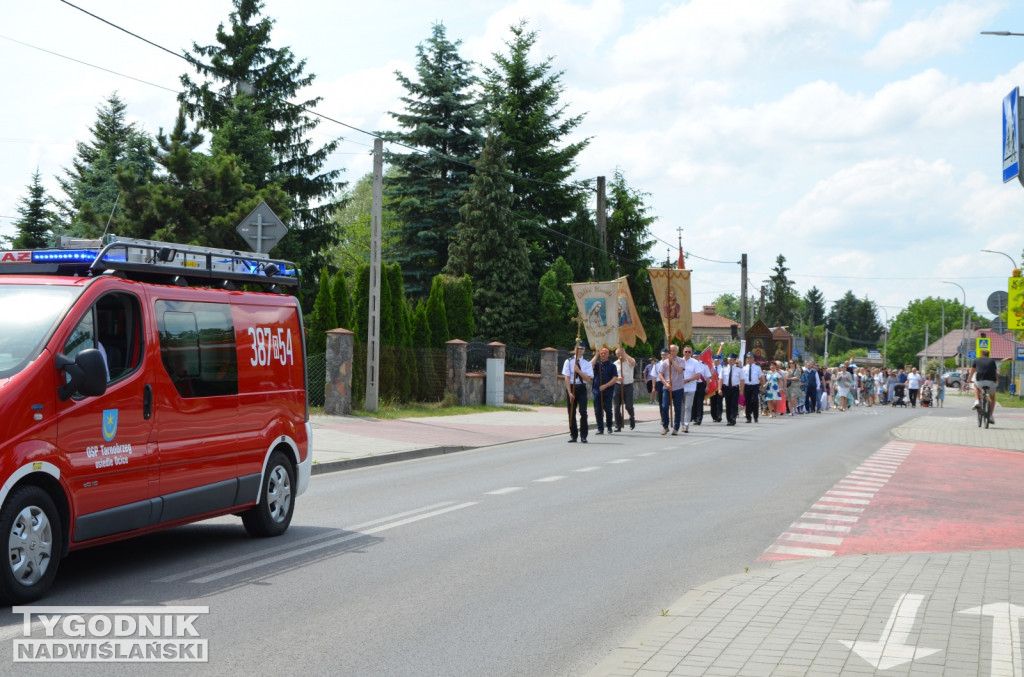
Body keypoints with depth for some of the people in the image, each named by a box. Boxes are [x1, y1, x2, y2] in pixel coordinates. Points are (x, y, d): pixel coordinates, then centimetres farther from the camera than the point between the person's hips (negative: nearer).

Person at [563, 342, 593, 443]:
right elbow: (567, 378, -3)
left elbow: (588, 379, -3)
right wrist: (570, 393, -10)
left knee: (583, 412, -11)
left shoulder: (587, 363, 3)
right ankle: (573, 435, 15)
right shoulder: (569, 362, 1)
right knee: (571, 412, 5)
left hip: (581, 388, -1)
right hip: (571, 387, 1)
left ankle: (583, 436, -3)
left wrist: (578, 370, -15)